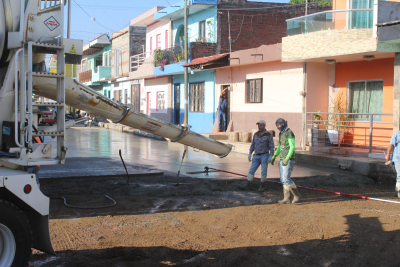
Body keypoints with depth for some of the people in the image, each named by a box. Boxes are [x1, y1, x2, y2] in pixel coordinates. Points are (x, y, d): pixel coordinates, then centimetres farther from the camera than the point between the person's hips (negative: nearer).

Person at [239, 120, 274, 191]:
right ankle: (246, 186, -4)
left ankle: (263, 186, 14)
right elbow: (253, 145, 12)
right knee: (251, 170, -1)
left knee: (263, 171, -2)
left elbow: (271, 147, -10)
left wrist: (270, 157, -17)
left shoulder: (269, 135, -8)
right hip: (256, 156, 5)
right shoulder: (256, 134, 7)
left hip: (264, 155, -5)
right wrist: (250, 154, 6)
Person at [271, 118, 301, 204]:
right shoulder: (281, 133, 15)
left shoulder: (289, 133, -14)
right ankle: (287, 198, 8)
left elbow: (292, 147, -21)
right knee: (283, 179, 6)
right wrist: (274, 157, 15)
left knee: (286, 179, -13)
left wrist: (287, 159, -28)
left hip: (289, 160, -9)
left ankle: (296, 194, 4)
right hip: (282, 159, 9)